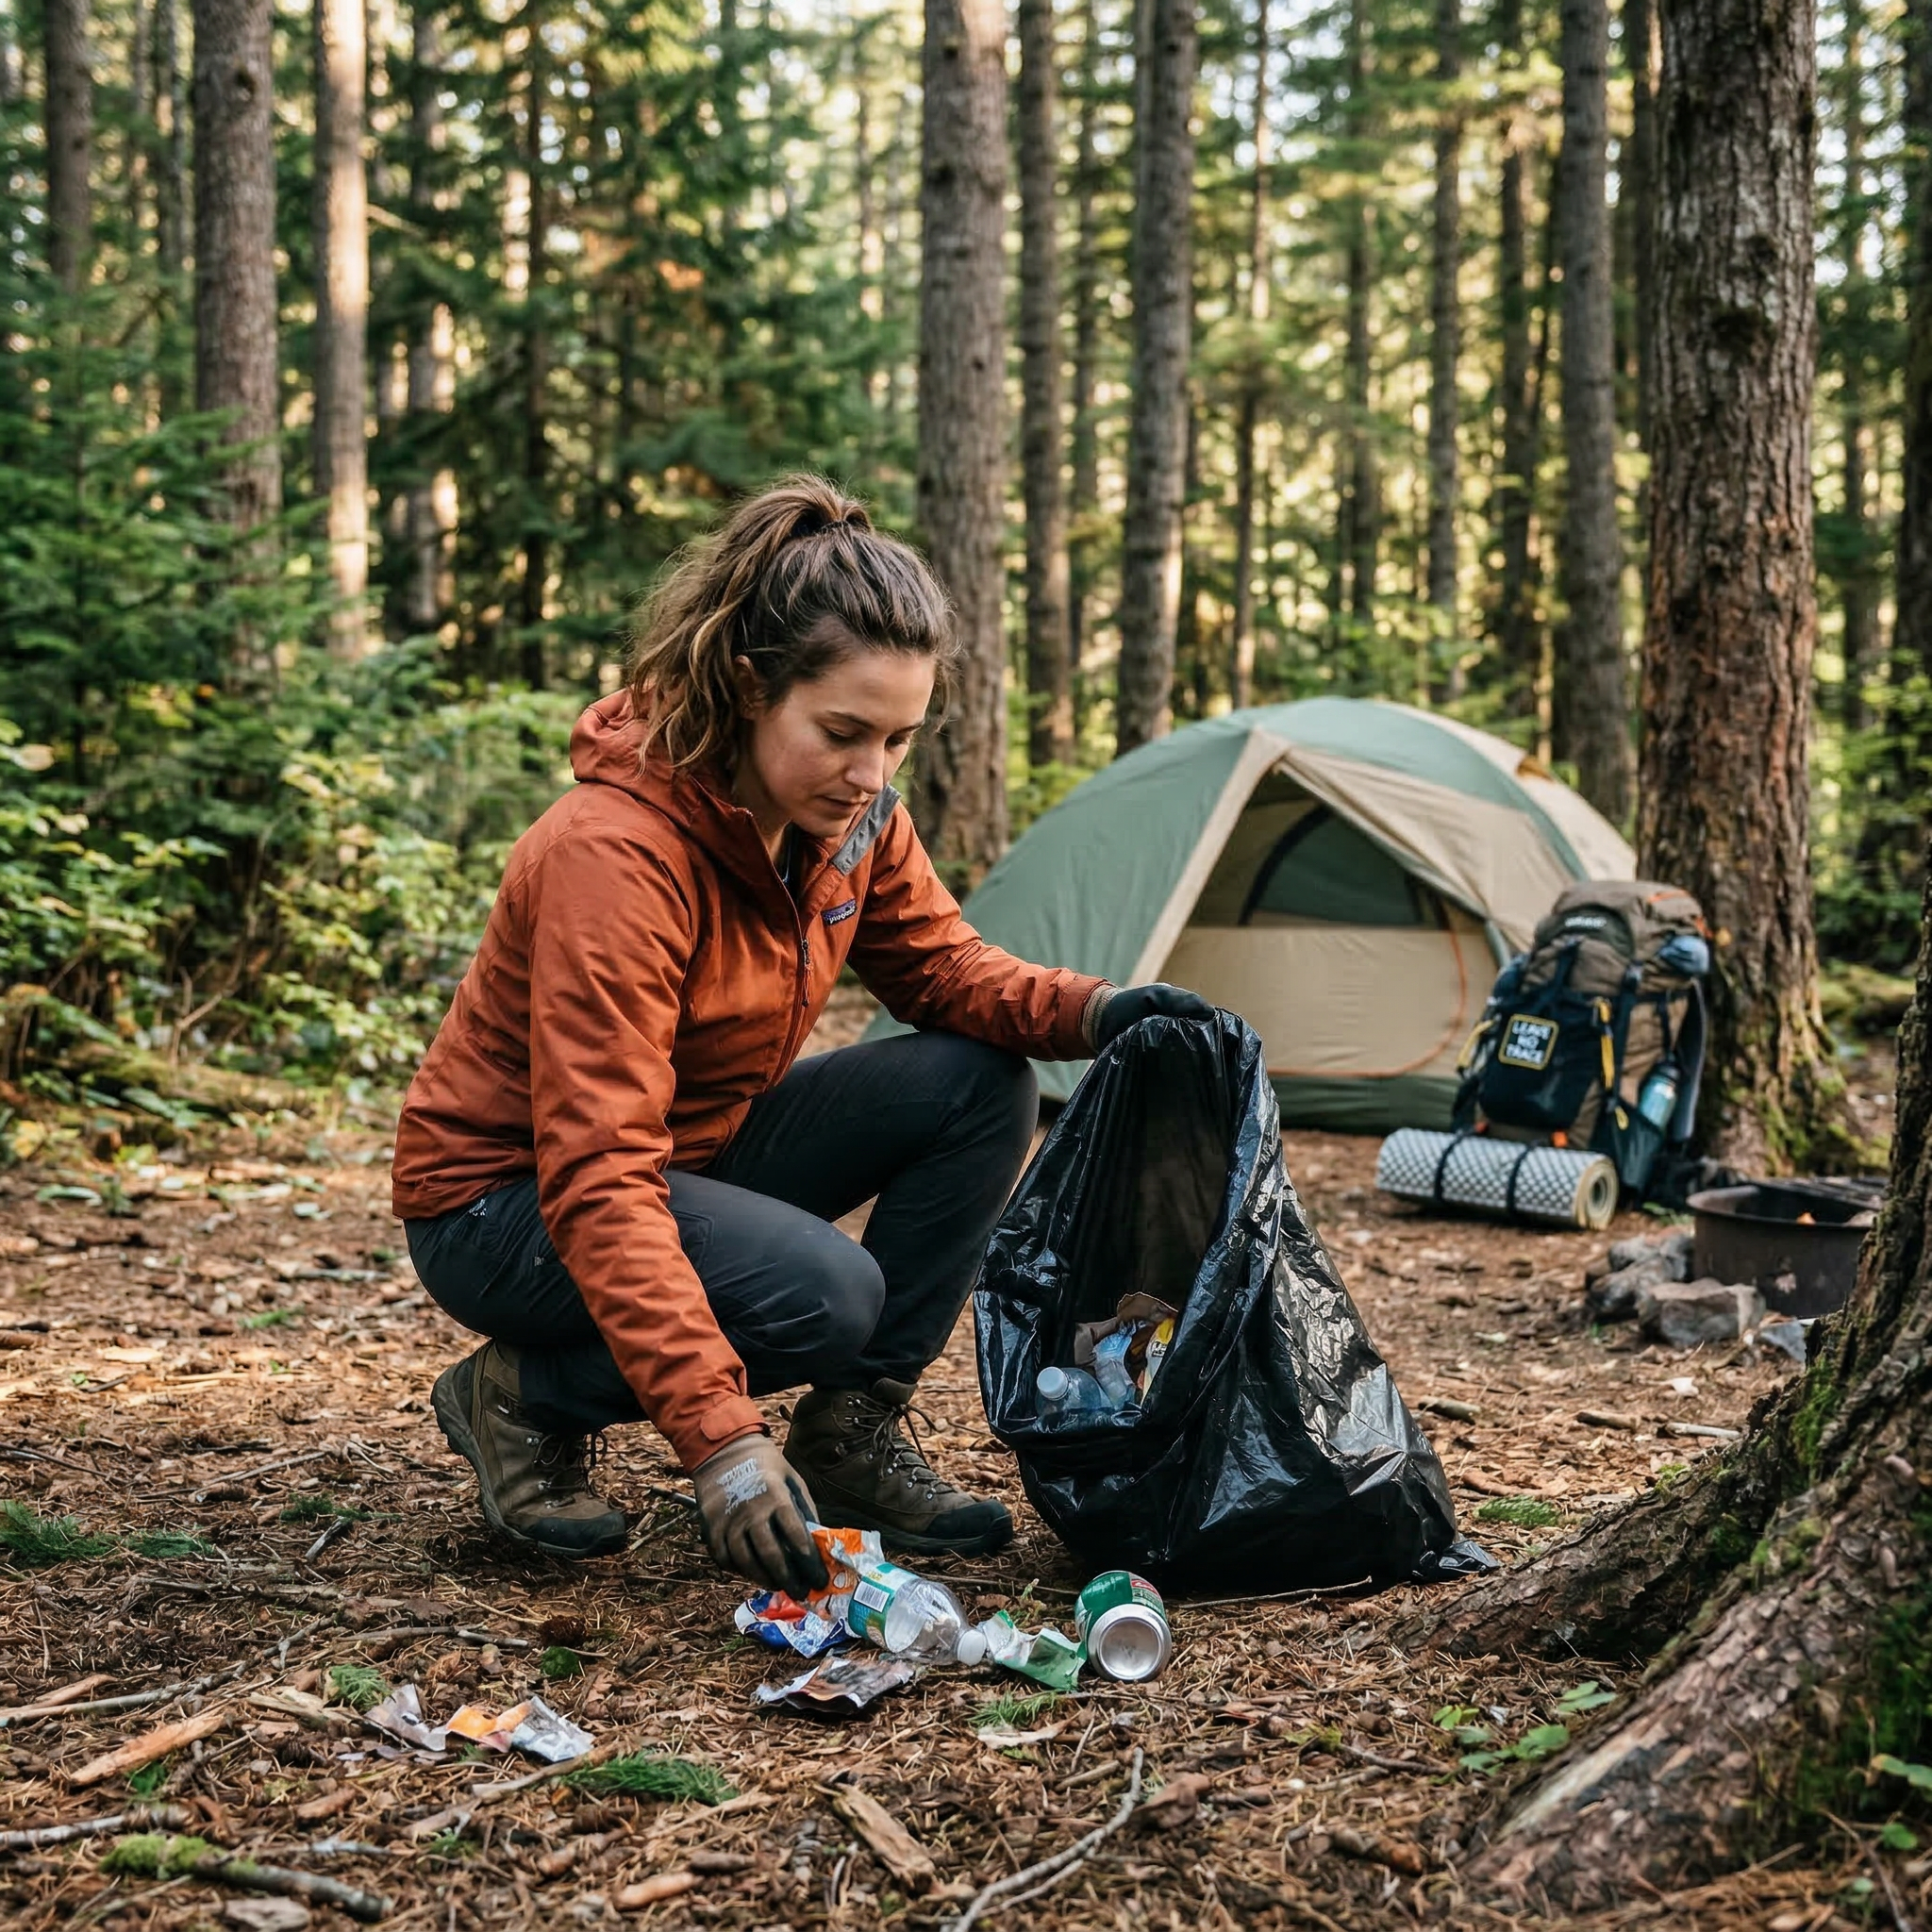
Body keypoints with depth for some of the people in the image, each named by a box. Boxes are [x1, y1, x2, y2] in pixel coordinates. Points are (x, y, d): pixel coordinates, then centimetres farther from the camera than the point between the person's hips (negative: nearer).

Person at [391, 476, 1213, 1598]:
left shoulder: (850, 810, -9)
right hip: (508, 1201, -7)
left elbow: (940, 965, 4)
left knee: (980, 1085, -11)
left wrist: (1091, 1013, -20)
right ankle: (524, 1399, -5)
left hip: (698, 1147, 8)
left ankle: (854, 1434, 0)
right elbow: (597, 1179, -38)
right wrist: (721, 1440, -45)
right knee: (823, 1292, -31)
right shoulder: (617, 854, -33)